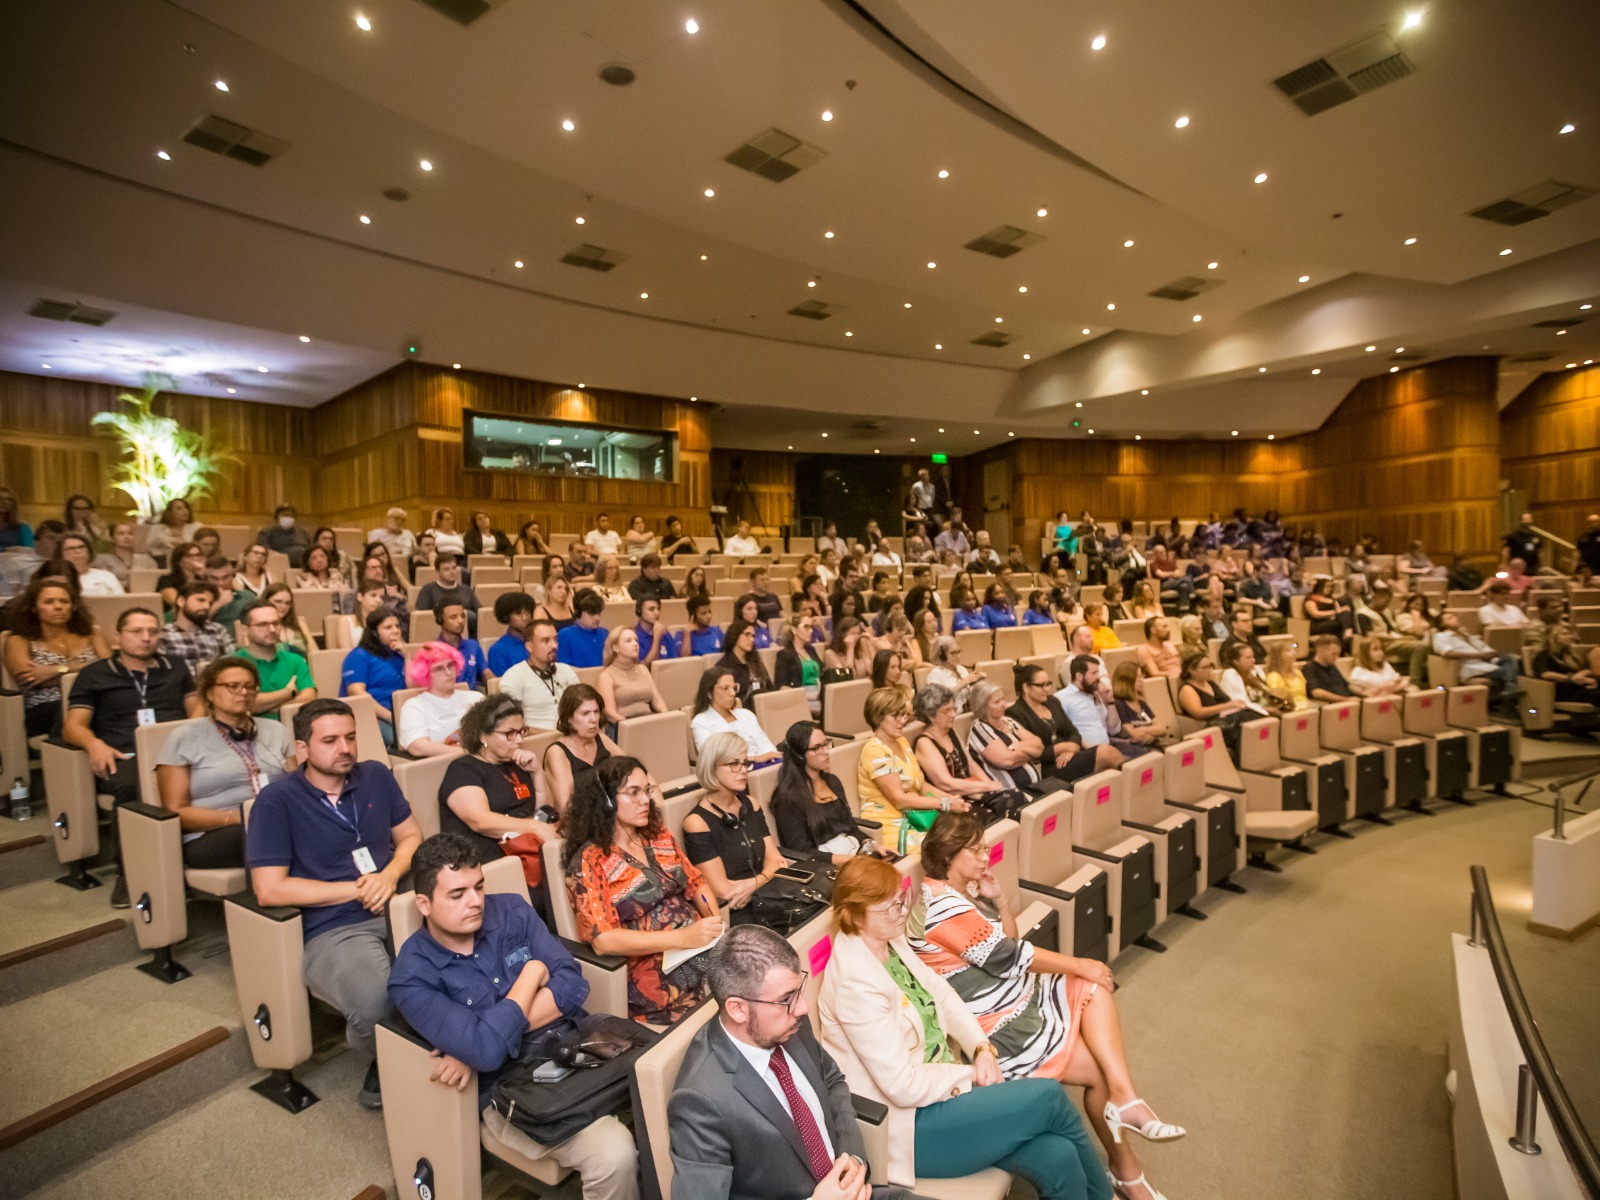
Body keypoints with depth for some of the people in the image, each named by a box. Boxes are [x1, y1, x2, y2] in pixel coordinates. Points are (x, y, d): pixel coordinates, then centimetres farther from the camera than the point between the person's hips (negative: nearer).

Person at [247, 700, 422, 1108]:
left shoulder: (375, 776, 12)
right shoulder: (277, 800, -2)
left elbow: (411, 835, 18)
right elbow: (270, 889, -7)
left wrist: (390, 875, -4)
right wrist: (356, 890, -7)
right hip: (332, 930, -4)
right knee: (381, 1003, -35)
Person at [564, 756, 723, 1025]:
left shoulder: (659, 835, 12)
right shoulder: (590, 860, -7)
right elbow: (603, 939, -15)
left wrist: (715, 924, -6)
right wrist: (682, 937, -23)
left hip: (702, 951, 7)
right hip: (652, 974, -6)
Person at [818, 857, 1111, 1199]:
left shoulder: (891, 942, 0)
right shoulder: (855, 981, -26)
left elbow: (942, 994, 10)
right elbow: (903, 1086, -24)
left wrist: (982, 1049, -6)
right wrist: (971, 1074, -11)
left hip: (946, 1081, 7)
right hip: (911, 1122, -7)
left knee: (1057, 1157, -11)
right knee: (1049, 1096, -10)